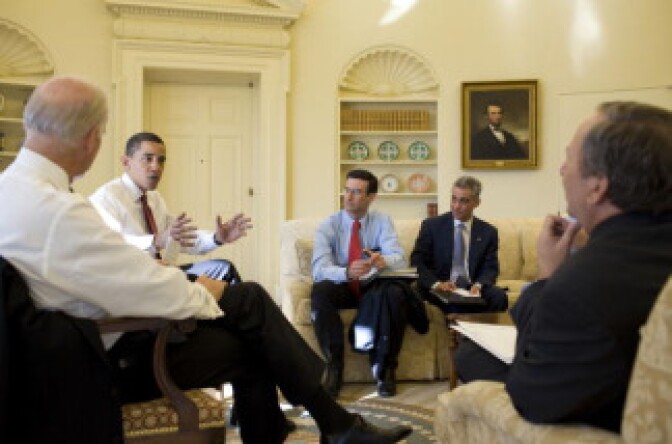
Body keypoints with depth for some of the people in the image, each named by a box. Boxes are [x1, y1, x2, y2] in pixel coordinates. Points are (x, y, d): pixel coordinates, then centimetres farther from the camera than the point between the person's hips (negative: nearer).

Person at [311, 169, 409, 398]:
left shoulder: (382, 222, 1)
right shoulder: (328, 226, -2)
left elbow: (399, 259, -14)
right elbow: (320, 269, -18)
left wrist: (383, 261, -40)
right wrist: (347, 272, -40)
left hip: (373, 288, 0)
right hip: (340, 287, 0)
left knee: (396, 292, -32)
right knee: (319, 291, -33)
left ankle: (383, 367, -17)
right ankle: (334, 367, -22)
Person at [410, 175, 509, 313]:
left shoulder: (488, 232, 11)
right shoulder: (431, 225, 5)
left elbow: (490, 268, 6)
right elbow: (417, 261, 0)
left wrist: (479, 285, -17)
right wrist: (436, 284, -19)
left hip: (473, 289, 2)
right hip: (440, 291, -2)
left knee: (499, 296, -29)